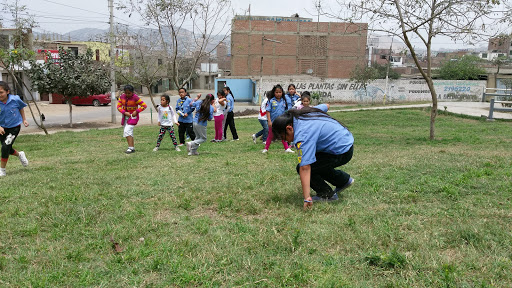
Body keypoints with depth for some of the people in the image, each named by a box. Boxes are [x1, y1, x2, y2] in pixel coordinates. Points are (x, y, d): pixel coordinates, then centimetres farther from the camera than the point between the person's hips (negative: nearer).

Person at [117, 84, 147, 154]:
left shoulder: (135, 98, -16)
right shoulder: (122, 96, 0)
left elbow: (144, 105, -13)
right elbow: (118, 106, 2)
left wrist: (136, 111, -19)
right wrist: (125, 112, -13)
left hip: (133, 116, -7)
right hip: (125, 116, 7)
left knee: (127, 131, -18)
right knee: (129, 132, 11)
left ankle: (130, 148, -15)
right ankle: (132, 148, 19)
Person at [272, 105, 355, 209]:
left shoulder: (303, 135, -27)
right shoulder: (302, 113, 0)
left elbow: (305, 168, -34)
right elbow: (325, 106, 21)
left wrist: (307, 197, -35)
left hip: (342, 152, -11)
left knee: (302, 168, -10)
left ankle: (327, 195, 1)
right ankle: (344, 180, 31)